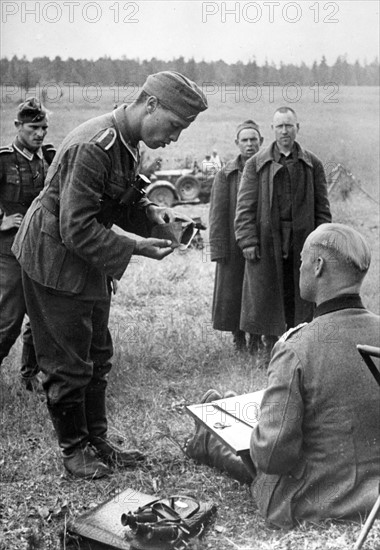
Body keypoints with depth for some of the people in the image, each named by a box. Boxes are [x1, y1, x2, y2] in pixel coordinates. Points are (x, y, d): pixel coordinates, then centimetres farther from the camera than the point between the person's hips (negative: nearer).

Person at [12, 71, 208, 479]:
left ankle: (96, 441, 31)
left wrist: (150, 212, -4)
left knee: (97, 357, 16)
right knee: (68, 364, 3)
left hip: (88, 263, 10)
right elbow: (77, 230, -29)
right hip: (55, 260, -10)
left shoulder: (127, 143, 3)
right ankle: (73, 449, 22)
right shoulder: (94, 147, -28)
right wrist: (135, 248, -26)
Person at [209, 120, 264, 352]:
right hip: (235, 245, 0)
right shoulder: (225, 175, 2)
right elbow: (217, 214, 0)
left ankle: (257, 339, 15)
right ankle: (238, 339, 19)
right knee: (232, 292, 4)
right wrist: (218, 249, -7)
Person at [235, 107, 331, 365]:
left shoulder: (313, 164, 7)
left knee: (299, 294, 6)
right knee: (267, 295, 4)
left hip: (302, 241, 1)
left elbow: (322, 207, 8)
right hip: (267, 242, -1)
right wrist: (248, 241, -7)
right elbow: (245, 206, 1)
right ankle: (271, 347, 18)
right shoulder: (256, 165, 4)